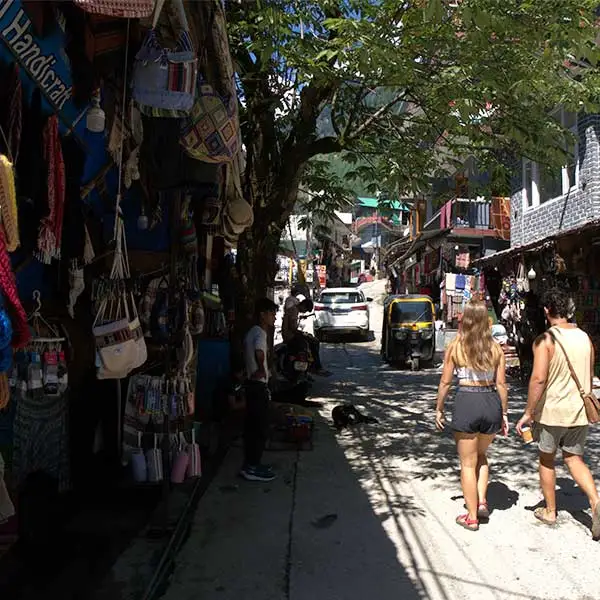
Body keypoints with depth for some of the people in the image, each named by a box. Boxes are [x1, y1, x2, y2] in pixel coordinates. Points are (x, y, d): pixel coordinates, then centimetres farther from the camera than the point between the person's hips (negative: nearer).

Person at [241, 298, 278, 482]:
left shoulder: (252, 332, 13)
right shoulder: (260, 334, -18)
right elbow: (259, 352, -39)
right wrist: (262, 370, -25)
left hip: (252, 383, 10)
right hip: (259, 386, -10)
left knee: (252, 426, 14)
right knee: (261, 428, -2)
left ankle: (249, 464, 22)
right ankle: (253, 468, 5)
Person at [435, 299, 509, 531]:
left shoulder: (455, 346, -4)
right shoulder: (495, 348, 1)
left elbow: (445, 382, -2)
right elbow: (501, 383, 2)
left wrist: (439, 409, 9)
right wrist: (504, 413, 12)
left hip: (466, 402, -3)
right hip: (492, 402, 3)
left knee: (468, 463, 10)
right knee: (481, 454, 28)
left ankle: (472, 517, 19)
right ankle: (481, 502, 18)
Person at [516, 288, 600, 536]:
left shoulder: (545, 340, -16)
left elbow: (538, 379, -22)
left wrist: (528, 412, -14)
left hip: (551, 411, -5)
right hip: (579, 412, 5)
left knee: (547, 460, 13)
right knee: (574, 459, 15)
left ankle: (550, 511, 24)